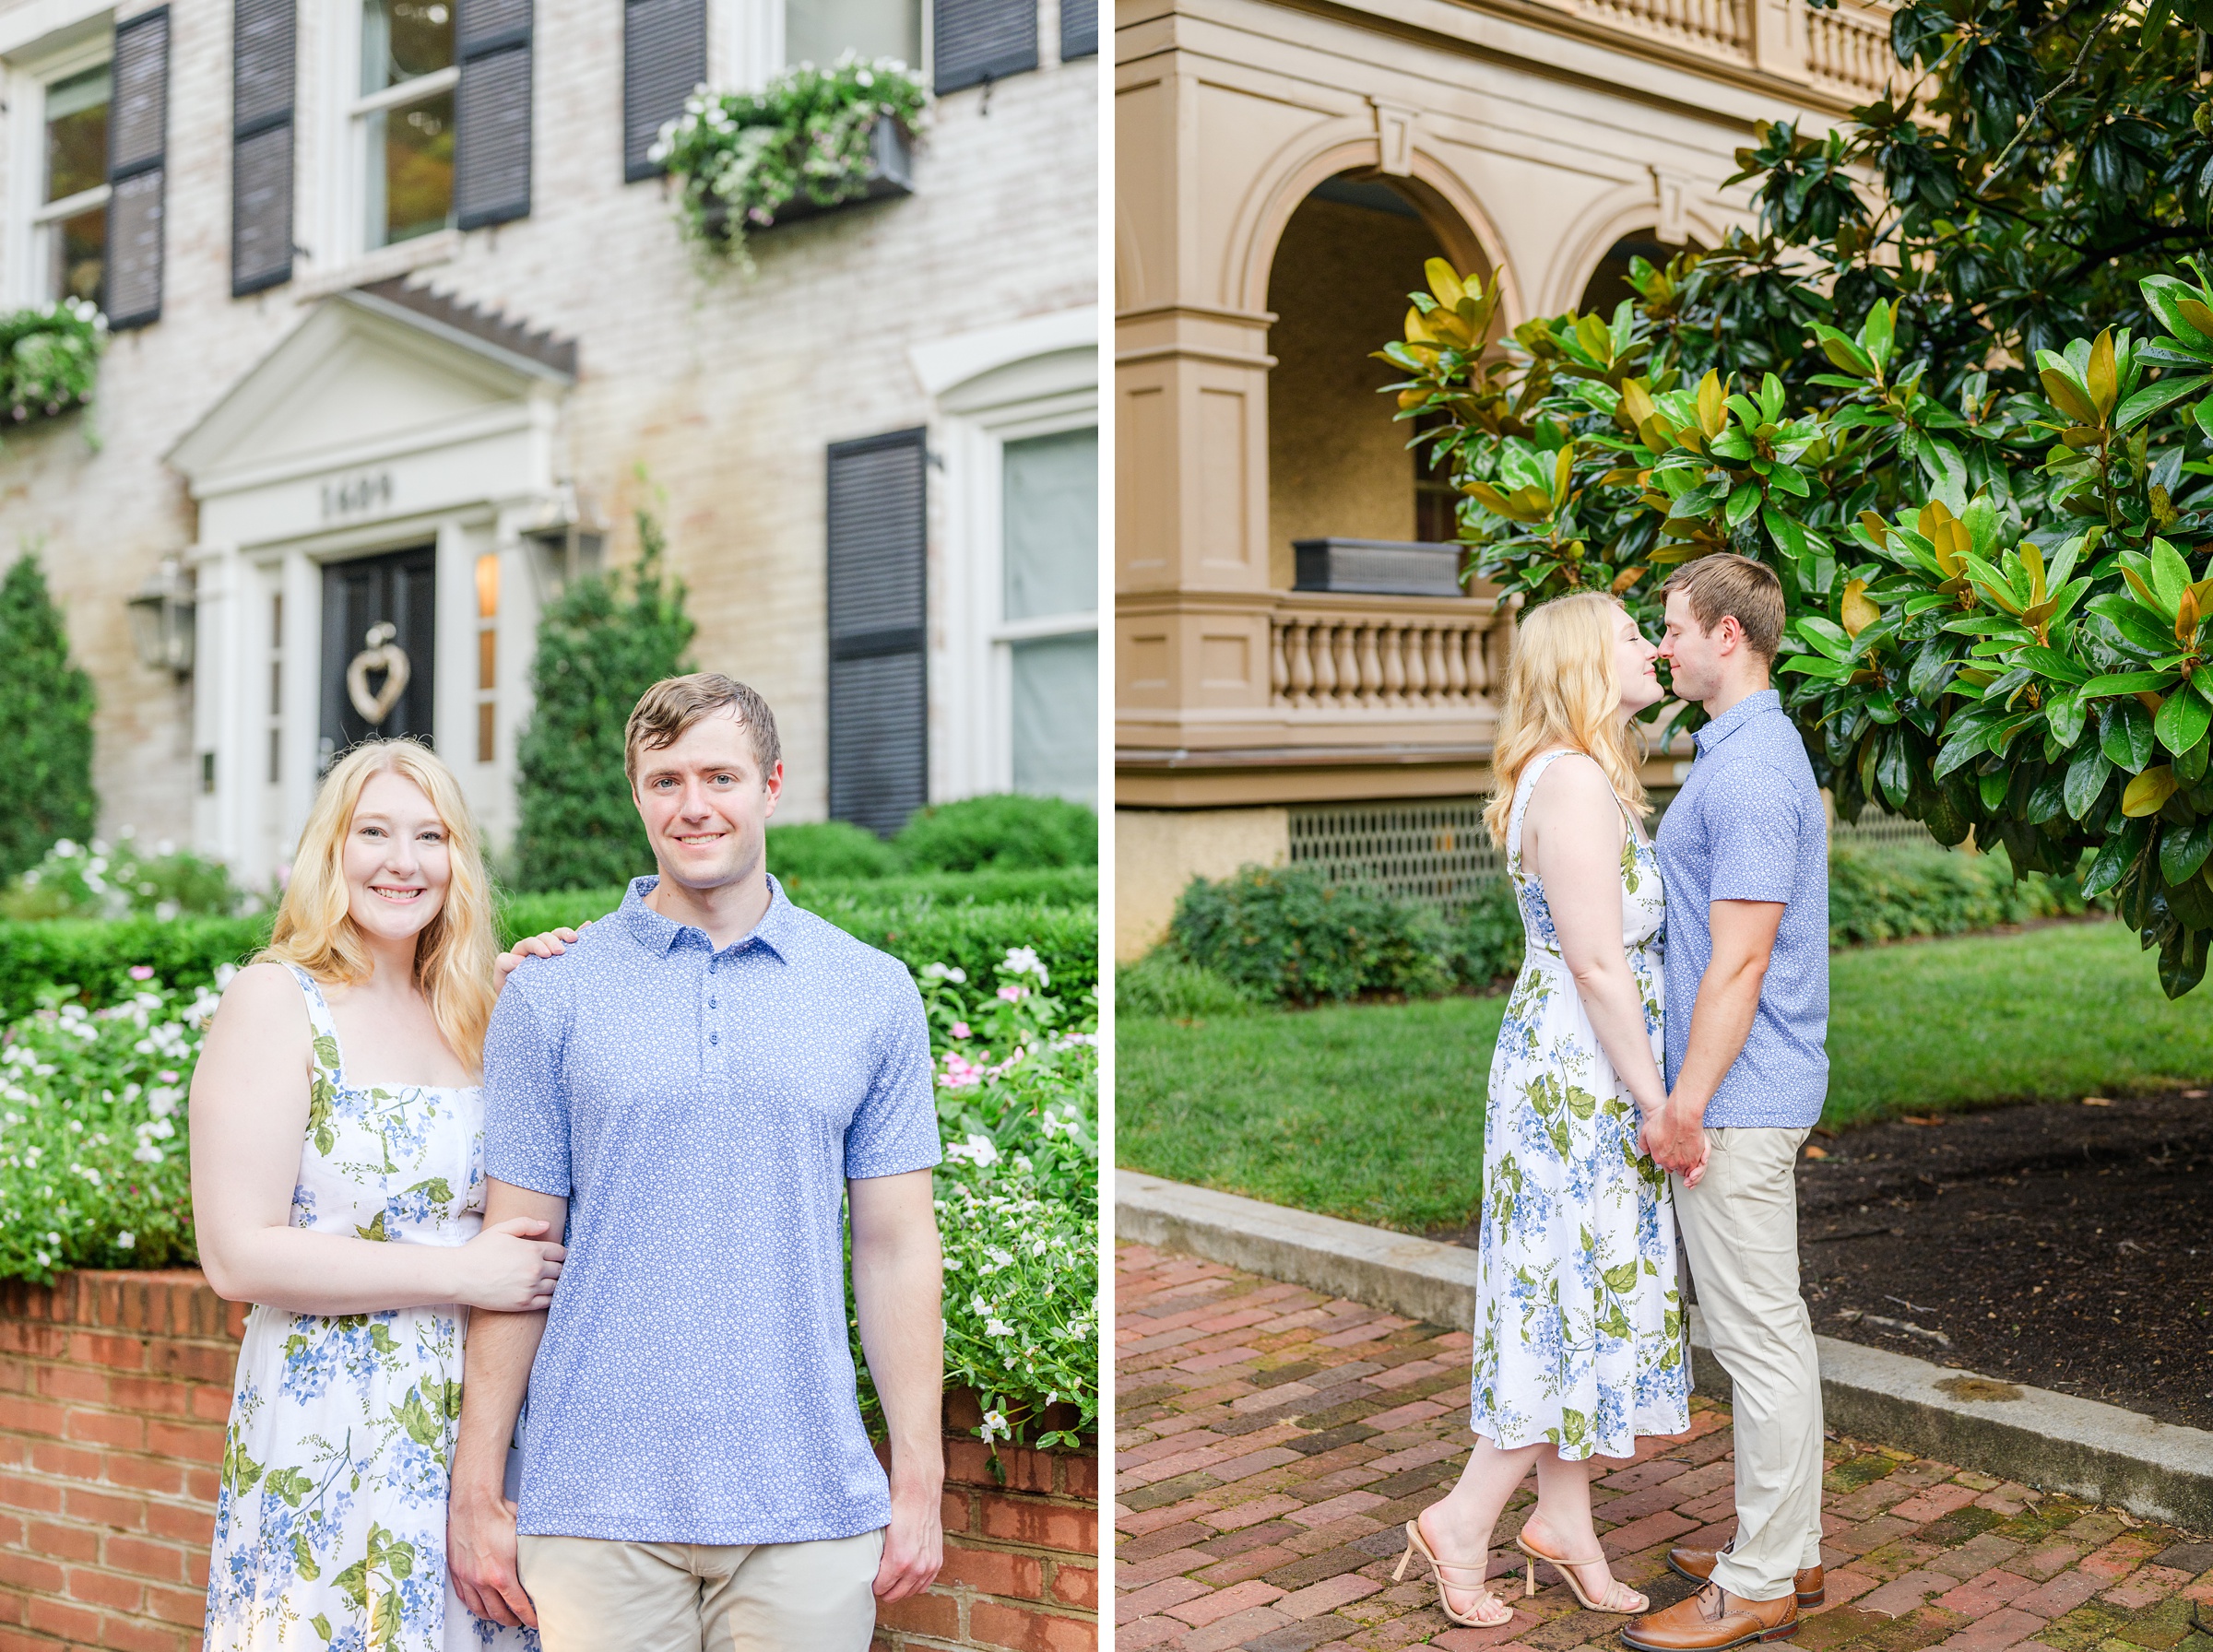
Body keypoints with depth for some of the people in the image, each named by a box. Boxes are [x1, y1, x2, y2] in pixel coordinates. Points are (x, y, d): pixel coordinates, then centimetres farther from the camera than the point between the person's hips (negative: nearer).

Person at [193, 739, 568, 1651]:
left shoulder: (473, 1014, 11)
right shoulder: (275, 1002, -7)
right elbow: (239, 1256, -13)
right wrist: (462, 1274, -14)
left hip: (476, 1425, 5)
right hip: (325, 1435, -5)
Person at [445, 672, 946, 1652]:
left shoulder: (875, 993, 5)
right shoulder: (549, 996, 3)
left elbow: (896, 1248, 5)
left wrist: (919, 1486, 1)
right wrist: (476, 1494, 0)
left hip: (810, 1500, 1)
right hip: (598, 1501, -1)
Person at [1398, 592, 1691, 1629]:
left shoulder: (1589, 778, 14)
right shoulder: (1573, 780, -19)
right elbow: (1600, 966, -21)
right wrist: (1658, 1098, -16)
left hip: (1572, 1073, 10)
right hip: (1579, 1074, -10)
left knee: (1580, 1291, 14)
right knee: (1583, 1290, -3)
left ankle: (1565, 1518, 23)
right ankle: (1465, 1520, 7)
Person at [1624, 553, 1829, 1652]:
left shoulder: (1750, 770, -19)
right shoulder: (1744, 750, 15)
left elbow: (1740, 957, -22)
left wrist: (1686, 1104, -19)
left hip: (1737, 1097, -11)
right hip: (1748, 1092, 11)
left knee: (1758, 1333, -3)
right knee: (1768, 1325, 16)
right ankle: (1786, 1549, 26)